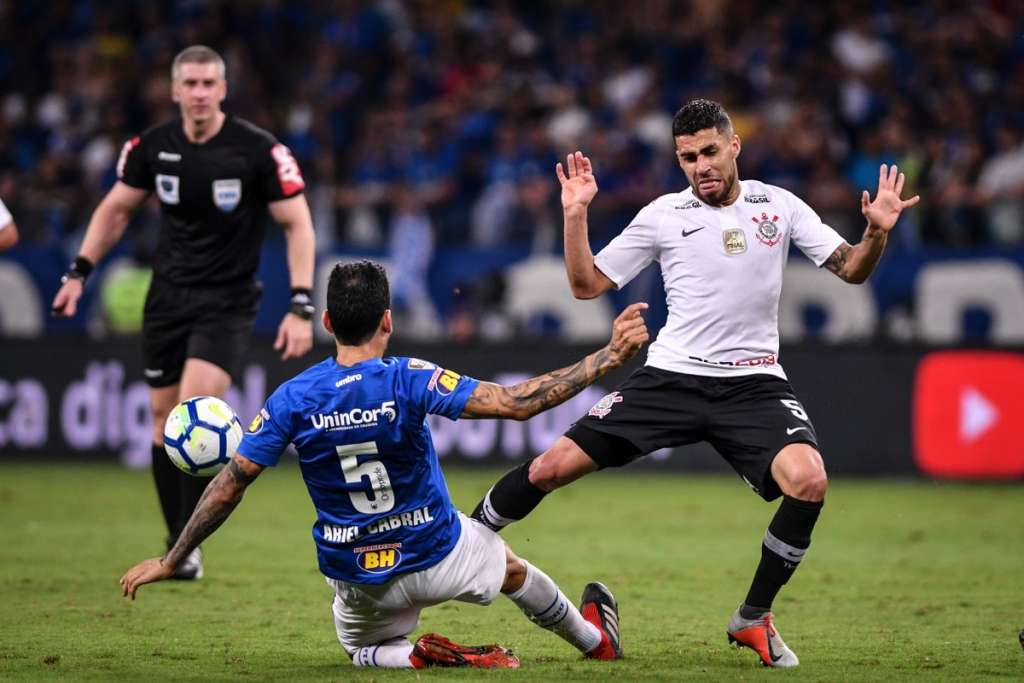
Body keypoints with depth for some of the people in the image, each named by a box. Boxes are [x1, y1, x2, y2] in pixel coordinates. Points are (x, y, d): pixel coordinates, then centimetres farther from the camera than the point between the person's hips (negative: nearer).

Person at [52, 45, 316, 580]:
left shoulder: (259, 151, -13)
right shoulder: (151, 148, -2)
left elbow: (297, 224, -7)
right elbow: (115, 209, 13)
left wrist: (301, 306, -15)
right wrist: (79, 272, 5)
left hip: (228, 304, -4)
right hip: (167, 298, 4)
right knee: (164, 420, 6)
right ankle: (178, 545, 19)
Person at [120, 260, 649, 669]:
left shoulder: (292, 400, -13)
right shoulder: (408, 380, -21)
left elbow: (229, 486, -12)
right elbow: (516, 403, -26)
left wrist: (170, 561, -2)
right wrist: (606, 358, -21)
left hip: (357, 582, 0)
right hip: (439, 558, 0)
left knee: (364, 650, 31)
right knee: (513, 569, 32)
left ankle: (417, 656, -3)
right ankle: (596, 640, 53)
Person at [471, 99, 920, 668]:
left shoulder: (779, 206, 4)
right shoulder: (662, 216, 4)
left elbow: (851, 269, 3)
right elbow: (587, 284, 7)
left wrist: (877, 232, -17)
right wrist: (576, 215, -6)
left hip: (755, 382, 0)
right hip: (672, 376, 0)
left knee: (809, 481, -27)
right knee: (551, 468, -10)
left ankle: (754, 617, -7)